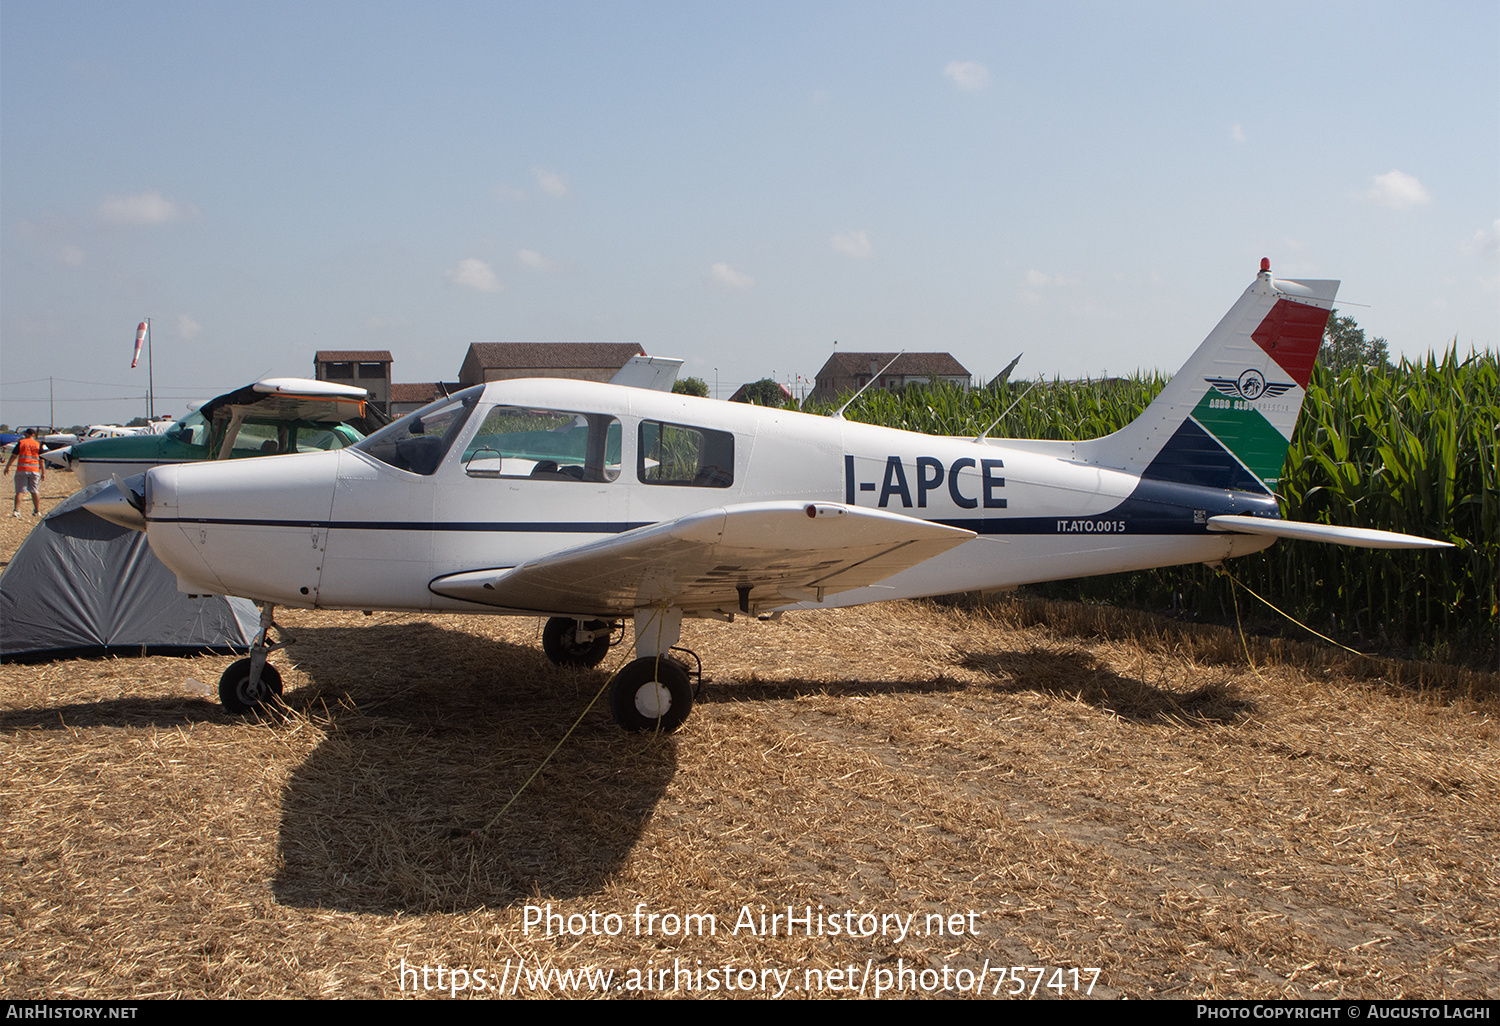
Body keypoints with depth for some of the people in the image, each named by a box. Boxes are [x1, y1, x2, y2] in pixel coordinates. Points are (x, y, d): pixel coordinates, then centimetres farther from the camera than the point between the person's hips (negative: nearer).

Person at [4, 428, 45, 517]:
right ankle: (37, 511, 10)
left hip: (22, 470, -1)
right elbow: (41, 460, 3)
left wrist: (7, 467, 6)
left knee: (19, 491, 1)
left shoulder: (21, 443, 3)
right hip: (35, 471, 1)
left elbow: (13, 456, 0)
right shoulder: (38, 445, 6)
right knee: (35, 492, 7)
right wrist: (43, 473, 5)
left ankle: (16, 510, -7)